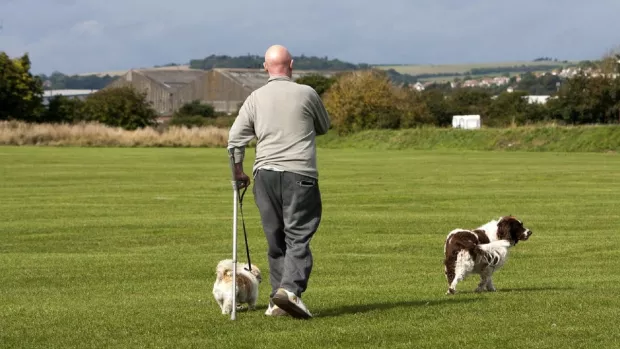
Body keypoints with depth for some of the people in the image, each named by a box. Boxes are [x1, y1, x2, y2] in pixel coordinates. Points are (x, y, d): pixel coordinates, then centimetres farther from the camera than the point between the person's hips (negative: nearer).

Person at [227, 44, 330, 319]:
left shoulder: (255, 98, 8)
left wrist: (238, 172, 19)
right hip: (300, 173, -3)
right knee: (298, 236, -5)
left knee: (275, 239, 10)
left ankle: (278, 301, 12)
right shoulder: (306, 94, 1)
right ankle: (290, 288, -23)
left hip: (265, 173, 3)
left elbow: (235, 139, 6)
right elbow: (324, 127, 17)